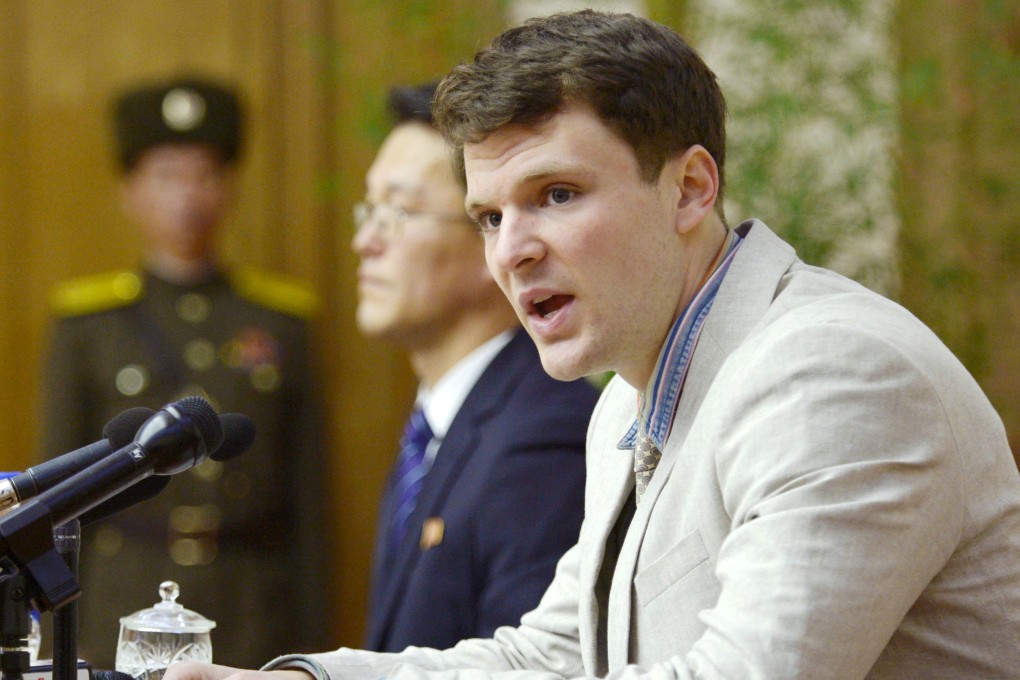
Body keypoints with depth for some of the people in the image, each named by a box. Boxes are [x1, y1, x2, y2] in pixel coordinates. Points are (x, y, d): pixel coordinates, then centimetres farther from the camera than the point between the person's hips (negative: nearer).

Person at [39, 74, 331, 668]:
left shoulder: (282, 319, 8)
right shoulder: (86, 323, 5)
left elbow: (308, 491, 8)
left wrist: (312, 639, 4)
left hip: (256, 619, 1)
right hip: (125, 615, -1)